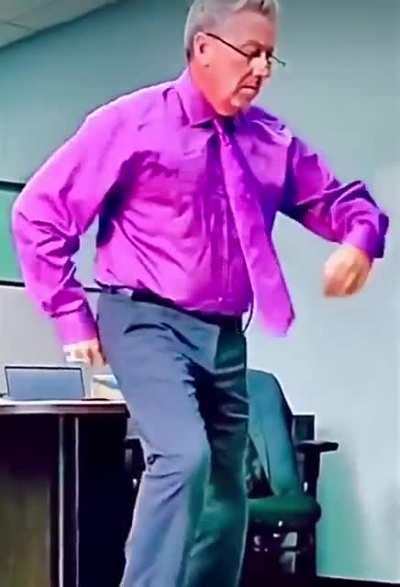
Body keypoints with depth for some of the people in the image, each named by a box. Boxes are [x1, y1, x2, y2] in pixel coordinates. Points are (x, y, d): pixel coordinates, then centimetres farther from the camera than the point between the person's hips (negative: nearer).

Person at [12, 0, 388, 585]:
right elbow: (38, 213, -6)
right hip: (149, 322, -6)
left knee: (225, 493, 13)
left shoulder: (272, 140, 5)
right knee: (185, 457, -28)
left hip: (225, 337, 6)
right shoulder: (134, 122, -9)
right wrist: (72, 317, -6)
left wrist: (361, 239, -11)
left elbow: (338, 199, 14)